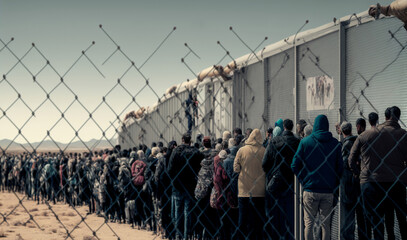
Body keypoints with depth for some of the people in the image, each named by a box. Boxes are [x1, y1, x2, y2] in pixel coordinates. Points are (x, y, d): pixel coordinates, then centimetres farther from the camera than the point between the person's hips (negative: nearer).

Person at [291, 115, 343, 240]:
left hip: (310, 190, -2)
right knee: (326, 224, 7)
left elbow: (295, 166, -3)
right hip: (328, 191, 2)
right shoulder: (335, 144, 2)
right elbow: (340, 167, 2)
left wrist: (304, 181, 7)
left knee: (309, 223, 4)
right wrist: (334, 185, 12)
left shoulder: (305, 142, -2)